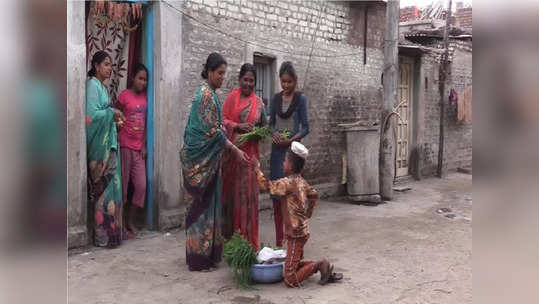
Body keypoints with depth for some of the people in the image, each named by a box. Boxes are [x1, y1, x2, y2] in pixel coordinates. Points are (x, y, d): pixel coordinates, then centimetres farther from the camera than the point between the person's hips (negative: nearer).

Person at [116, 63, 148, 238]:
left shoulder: (144, 97, 8)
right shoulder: (124, 95, -6)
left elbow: (144, 123, 10)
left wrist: (144, 145, 6)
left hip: (138, 147, 5)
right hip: (125, 146, -5)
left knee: (141, 185, 3)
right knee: (123, 185, 1)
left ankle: (131, 221, 17)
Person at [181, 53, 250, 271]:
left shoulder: (206, 92, 16)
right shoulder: (207, 94, -15)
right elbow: (213, 130, -19)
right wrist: (235, 150, -18)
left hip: (205, 158, 10)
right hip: (202, 158, -10)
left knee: (206, 203, 12)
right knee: (202, 204, -4)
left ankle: (207, 253, 20)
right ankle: (200, 259, 4)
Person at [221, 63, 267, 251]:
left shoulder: (259, 103, 10)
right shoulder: (231, 97, 6)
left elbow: (263, 127, 12)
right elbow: (223, 120, 1)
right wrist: (238, 126, -15)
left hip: (249, 151, 1)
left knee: (247, 192, 1)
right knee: (229, 191, 2)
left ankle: (248, 239, 8)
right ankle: (228, 234, 13)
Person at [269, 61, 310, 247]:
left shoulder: (300, 99, -1)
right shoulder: (275, 99, 11)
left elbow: (305, 127, -3)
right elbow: (271, 123, 13)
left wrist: (291, 140, -18)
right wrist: (274, 134, -8)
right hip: (277, 150, 4)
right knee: (276, 193, 5)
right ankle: (279, 240, 14)